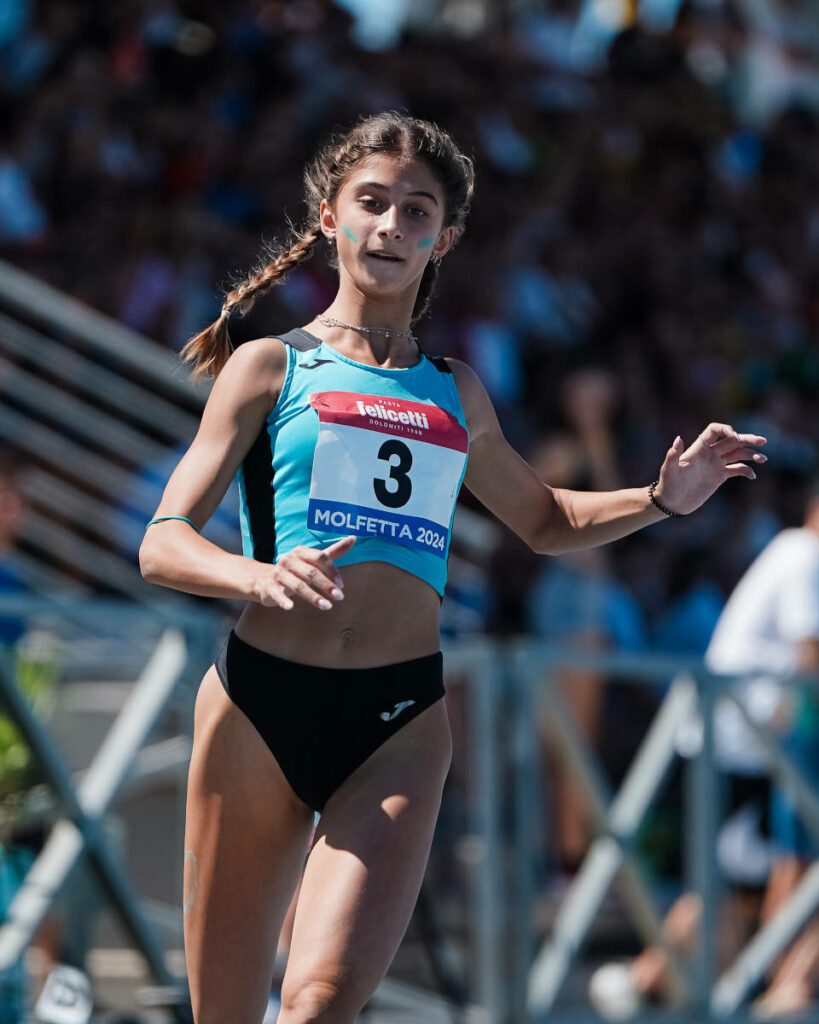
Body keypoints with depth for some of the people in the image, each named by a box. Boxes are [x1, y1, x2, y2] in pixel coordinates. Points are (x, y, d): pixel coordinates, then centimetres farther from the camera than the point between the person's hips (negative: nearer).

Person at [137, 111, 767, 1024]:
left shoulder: (455, 394, 19)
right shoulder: (271, 367, 8)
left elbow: (545, 520, 37)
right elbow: (163, 544, 1)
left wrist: (662, 500, 18)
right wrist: (258, 575, -20)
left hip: (401, 718, 2)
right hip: (260, 704, -1)